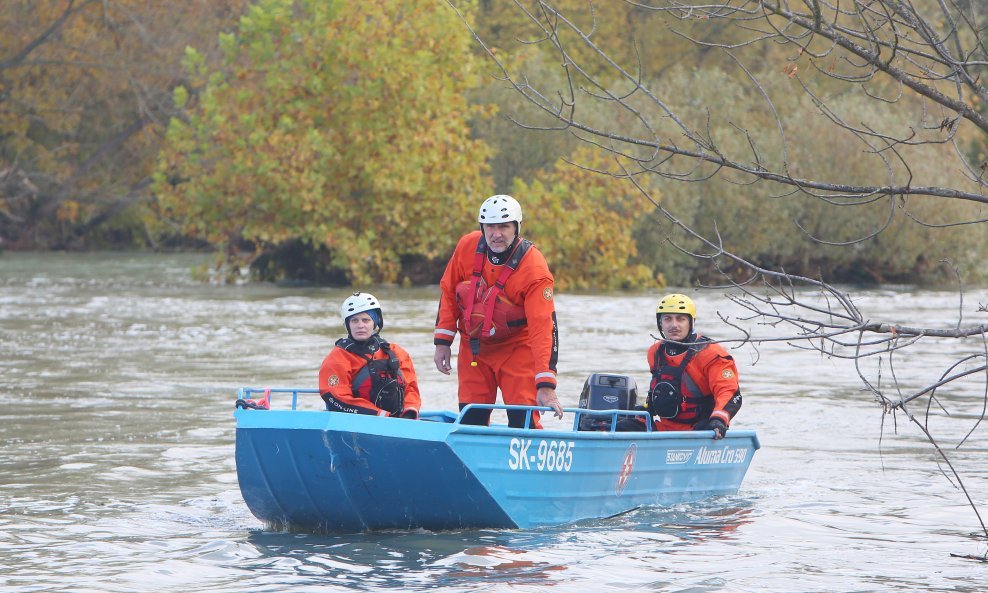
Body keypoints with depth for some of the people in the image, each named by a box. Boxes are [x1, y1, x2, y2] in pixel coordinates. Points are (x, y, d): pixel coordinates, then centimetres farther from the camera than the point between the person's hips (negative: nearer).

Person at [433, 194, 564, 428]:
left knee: (523, 418, -13)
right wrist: (443, 342, 0)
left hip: (517, 346, -4)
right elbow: (448, 292, 4)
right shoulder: (467, 247, -12)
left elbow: (543, 327, -29)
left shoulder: (534, 268, -25)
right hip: (473, 345, 4)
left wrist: (546, 386, -34)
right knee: (470, 420, 5)